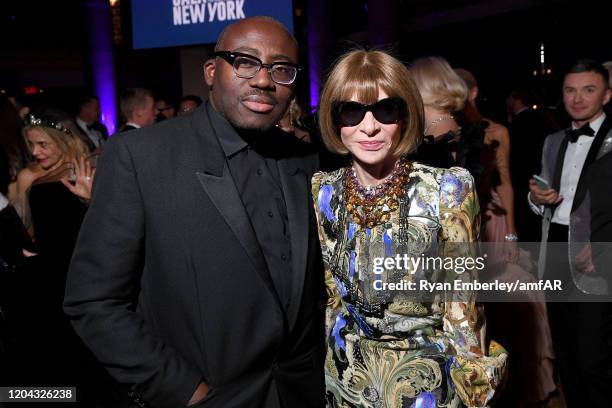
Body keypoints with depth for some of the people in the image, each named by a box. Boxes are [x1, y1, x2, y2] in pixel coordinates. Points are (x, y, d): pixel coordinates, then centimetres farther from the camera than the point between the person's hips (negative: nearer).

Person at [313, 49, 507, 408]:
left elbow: (462, 305, -12)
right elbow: (327, 295, 3)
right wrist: (324, 368, 6)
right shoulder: (323, 193, -7)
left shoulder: (448, 189, -18)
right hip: (347, 377, 3)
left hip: (426, 379, -3)